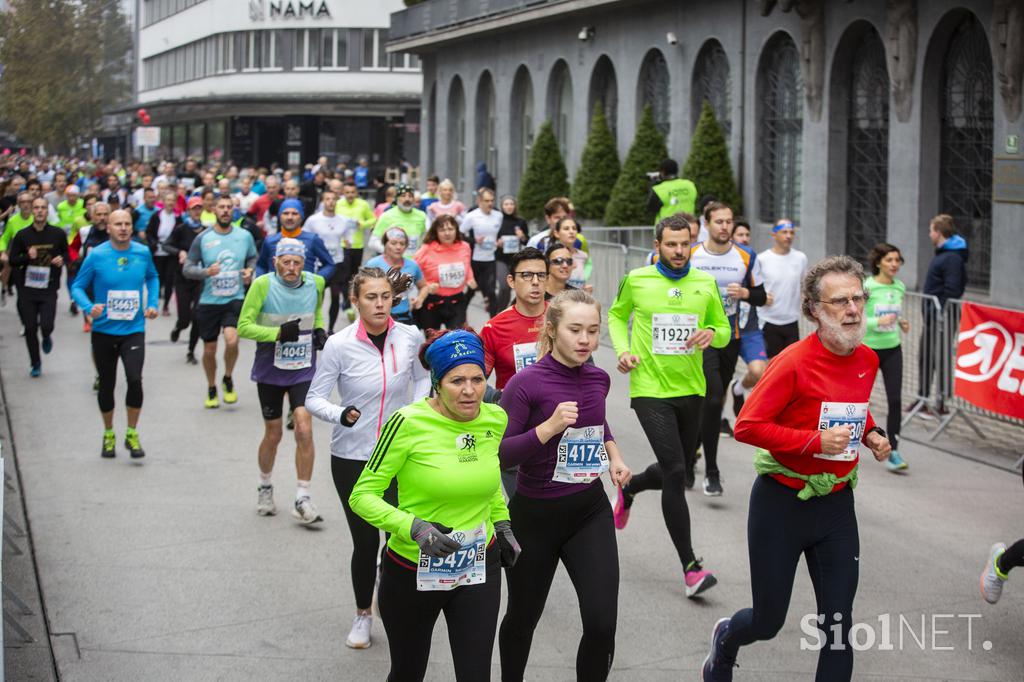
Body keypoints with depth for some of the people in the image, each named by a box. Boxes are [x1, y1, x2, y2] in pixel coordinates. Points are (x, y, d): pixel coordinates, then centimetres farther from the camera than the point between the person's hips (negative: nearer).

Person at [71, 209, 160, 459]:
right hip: (104, 330, 0)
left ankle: (132, 434, 2)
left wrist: (153, 303, 4)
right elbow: (77, 286, -3)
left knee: (135, 379, -17)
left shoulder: (143, 252, -2)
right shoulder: (96, 255, -9)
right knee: (106, 385, 11)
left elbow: (152, 278, 18)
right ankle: (109, 434, 32)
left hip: (133, 330, 0)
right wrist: (89, 307, -21)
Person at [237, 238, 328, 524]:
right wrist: (278, 333, -25)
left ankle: (303, 499, -3)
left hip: (304, 371, 1)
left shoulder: (316, 283, -3)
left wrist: (320, 330, 1)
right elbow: (243, 326, -14)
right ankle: (265, 488, 36)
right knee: (273, 434, 10)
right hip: (270, 372, -1)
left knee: (304, 430, -12)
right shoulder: (262, 285, -14)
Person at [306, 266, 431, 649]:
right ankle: (363, 614, 29)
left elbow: (422, 377, 15)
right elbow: (314, 399, -7)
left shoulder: (410, 337, -5)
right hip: (351, 458, -1)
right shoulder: (339, 345, -13)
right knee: (365, 541, 5)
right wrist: (340, 414, -26)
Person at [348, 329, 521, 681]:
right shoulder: (408, 423, -21)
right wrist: (414, 528, -29)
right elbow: (362, 496, -17)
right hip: (412, 571, -3)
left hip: (479, 570, 3)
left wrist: (502, 524, 13)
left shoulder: (495, 419, -5)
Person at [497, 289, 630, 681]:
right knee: (523, 617, 17)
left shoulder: (598, 379, 0)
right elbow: (498, 454, -21)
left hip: (591, 512, 3)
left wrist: (614, 455, 8)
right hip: (535, 516, -3)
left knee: (602, 624, -10)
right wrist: (549, 427, -30)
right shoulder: (526, 384, -18)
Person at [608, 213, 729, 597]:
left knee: (679, 475, 16)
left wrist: (711, 334, -12)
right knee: (675, 472, -15)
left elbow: (724, 331, 12)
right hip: (650, 389, -4)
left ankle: (628, 490, 49)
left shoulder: (706, 283, 3)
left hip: (690, 390, 4)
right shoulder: (637, 280, -2)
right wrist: (623, 349, -3)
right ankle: (690, 567, -9)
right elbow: (617, 315, 15)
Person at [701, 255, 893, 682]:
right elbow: (747, 426, -21)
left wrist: (871, 434, 1)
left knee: (838, 628, 1)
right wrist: (817, 441, -25)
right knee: (768, 622, 9)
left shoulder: (867, 361, 2)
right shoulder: (795, 363, -19)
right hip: (782, 504, -5)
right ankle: (726, 640, 45)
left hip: (836, 504, 5)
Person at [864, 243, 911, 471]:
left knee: (895, 399, -6)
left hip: (893, 350, 4)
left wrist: (902, 323, 0)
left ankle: (893, 452, -2)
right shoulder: (867, 286, -13)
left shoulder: (900, 287, 5)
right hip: (869, 349, -4)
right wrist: (878, 321, -26)